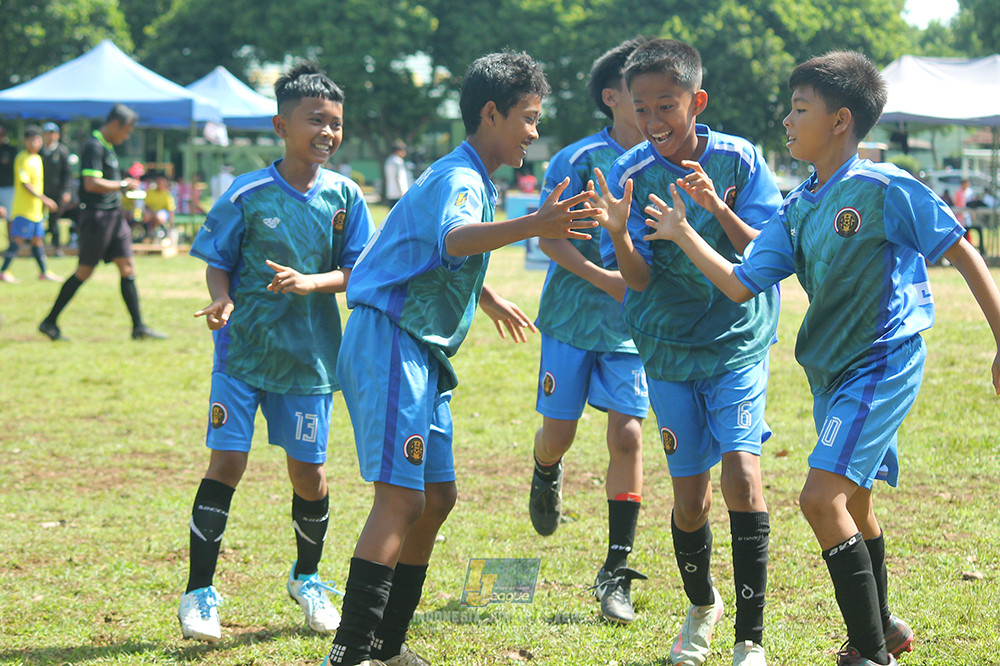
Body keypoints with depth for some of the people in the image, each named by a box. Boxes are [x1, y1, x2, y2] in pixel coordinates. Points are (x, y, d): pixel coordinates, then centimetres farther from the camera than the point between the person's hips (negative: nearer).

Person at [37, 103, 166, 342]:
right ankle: (49, 322, 8)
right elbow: (91, 183, -24)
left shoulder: (108, 146, 16)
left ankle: (138, 327, 3)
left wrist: (125, 188, 14)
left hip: (114, 215, 9)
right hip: (95, 215, -9)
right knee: (84, 271, -2)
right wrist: (123, 185, -14)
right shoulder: (94, 147, -14)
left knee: (128, 268, 3)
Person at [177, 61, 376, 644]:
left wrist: (311, 282, -17)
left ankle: (307, 578, 31)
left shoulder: (344, 197, -1)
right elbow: (218, 263, 0)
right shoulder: (248, 195, -7)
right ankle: (200, 591, 1)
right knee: (227, 462, -8)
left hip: (309, 355, 2)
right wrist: (222, 300, -20)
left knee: (308, 470, 7)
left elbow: (359, 272, 1)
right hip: (243, 349, -2)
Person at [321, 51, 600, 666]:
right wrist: (533, 227, -56)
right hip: (389, 343, -11)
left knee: (438, 496, 13)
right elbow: (455, 238, -40)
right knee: (401, 497, -17)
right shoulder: (459, 178, -14)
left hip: (423, 354, 11)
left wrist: (489, 299, 56)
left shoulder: (474, 179, 19)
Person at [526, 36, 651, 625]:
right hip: (573, 317, -2)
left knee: (627, 435, -8)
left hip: (635, 325, 2)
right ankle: (547, 474, 41)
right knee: (559, 433, 2)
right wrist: (604, 278, -18)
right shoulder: (578, 159, -4)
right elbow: (549, 238, -7)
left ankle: (616, 571, 0)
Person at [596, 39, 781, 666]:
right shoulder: (629, 173, -9)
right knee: (690, 492, 4)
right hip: (669, 349, 1)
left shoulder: (739, 159, -10)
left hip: (738, 341, -1)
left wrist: (716, 207, -30)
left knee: (741, 469, -18)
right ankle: (702, 605, 34)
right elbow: (638, 279, -13)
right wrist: (618, 234, -34)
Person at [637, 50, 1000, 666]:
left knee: (823, 496, -19)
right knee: (853, 500, 21)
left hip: (885, 360, -9)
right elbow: (741, 284, 6)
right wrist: (685, 235, 2)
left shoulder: (885, 189, -15)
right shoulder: (797, 209, 7)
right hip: (833, 366, 9)